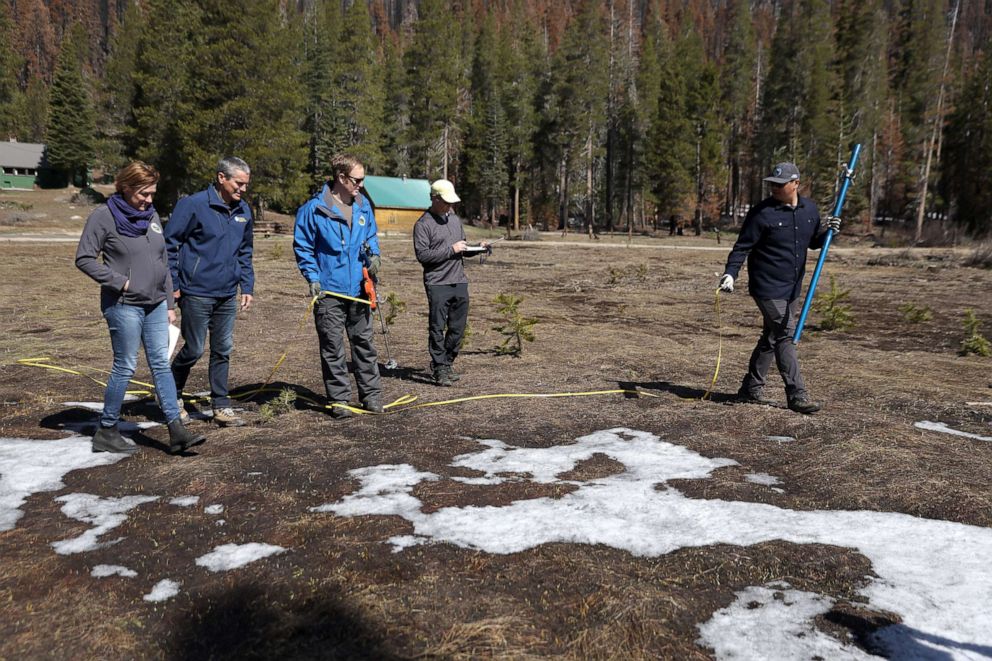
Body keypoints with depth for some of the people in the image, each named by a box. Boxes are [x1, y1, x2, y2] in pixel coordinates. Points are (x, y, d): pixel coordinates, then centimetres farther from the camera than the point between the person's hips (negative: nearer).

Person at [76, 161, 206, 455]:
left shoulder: (151, 215, 11)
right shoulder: (104, 216, -7)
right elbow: (84, 258, -8)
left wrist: (169, 304, 13)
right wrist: (119, 281, -15)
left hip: (156, 305, 6)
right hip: (124, 306, -6)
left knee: (162, 364, 5)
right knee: (125, 367, 0)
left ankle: (176, 430, 6)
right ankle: (106, 431, 16)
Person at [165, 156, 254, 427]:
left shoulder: (243, 211, 8)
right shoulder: (193, 205, -11)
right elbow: (169, 244, -8)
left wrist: (247, 286, 11)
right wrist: (172, 285, -9)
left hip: (228, 295, 6)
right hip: (196, 293, -6)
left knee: (223, 351, 9)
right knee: (193, 350, 3)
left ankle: (221, 405, 19)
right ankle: (172, 398, 26)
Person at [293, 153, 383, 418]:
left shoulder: (363, 205, 6)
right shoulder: (314, 209, -9)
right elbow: (302, 247, -3)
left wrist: (373, 255, 3)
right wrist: (313, 278, -12)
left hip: (359, 289, 5)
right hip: (329, 291, -4)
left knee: (364, 343, 11)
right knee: (332, 348, 3)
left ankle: (371, 395, 21)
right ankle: (338, 399, 13)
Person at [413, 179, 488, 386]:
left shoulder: (455, 219, 17)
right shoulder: (423, 224, -6)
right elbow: (422, 254, -15)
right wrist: (451, 249, -15)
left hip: (460, 282, 7)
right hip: (438, 284, -7)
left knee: (458, 328, 10)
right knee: (437, 329, -1)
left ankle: (447, 364, 24)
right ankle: (439, 369, 7)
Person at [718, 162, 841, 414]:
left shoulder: (809, 209, 8)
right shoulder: (762, 212, -10)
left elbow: (813, 243, 20)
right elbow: (742, 246, -10)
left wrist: (825, 231, 0)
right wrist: (730, 273, -23)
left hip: (792, 288, 7)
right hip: (767, 287, -7)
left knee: (771, 338, 12)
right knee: (784, 337, -9)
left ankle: (750, 389, 23)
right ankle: (797, 395, -2)